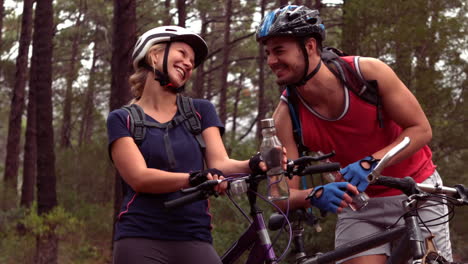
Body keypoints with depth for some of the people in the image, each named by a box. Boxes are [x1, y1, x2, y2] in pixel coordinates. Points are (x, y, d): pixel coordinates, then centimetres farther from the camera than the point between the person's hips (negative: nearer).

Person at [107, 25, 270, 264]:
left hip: (194, 242, 3)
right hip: (141, 242, -2)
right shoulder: (122, 119, 5)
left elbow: (220, 163, 1)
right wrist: (195, 179, -27)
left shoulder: (201, 111, 14)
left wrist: (252, 166, -23)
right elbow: (139, 178, -10)